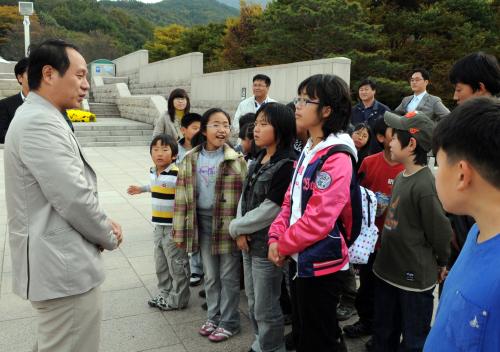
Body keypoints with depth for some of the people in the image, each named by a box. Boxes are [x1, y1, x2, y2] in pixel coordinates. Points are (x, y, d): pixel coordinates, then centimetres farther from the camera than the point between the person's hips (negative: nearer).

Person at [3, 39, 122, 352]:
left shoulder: (38, 118, 13)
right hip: (64, 271, -11)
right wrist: (108, 235, -7)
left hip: (58, 265, 11)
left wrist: (102, 224, 5)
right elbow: (74, 198, -25)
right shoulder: (40, 122, -21)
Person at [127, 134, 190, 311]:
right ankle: (165, 293, 36)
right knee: (161, 264, 19)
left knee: (177, 264, 6)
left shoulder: (177, 173, -21)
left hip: (174, 227, -8)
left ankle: (178, 299, 21)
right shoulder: (153, 172, 6)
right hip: (159, 226, 8)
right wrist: (141, 189, 40)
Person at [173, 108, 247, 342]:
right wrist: (180, 230, 1)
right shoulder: (190, 160, 2)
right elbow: (183, 196, 2)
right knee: (210, 276, 17)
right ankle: (213, 317, 35)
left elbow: (245, 195, -8)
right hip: (202, 222, 4)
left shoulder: (237, 160, -7)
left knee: (228, 276, 8)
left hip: (228, 223, -3)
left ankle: (229, 322, 24)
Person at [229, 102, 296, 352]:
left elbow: (269, 211, -21)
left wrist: (235, 227, -9)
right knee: (253, 302, 22)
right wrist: (240, 232, -6)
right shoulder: (259, 160, 9)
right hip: (249, 242, 9)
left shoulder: (287, 164, -19)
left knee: (266, 308, 5)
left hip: (268, 245, -8)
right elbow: (244, 197, 9)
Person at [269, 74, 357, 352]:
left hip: (322, 267, -9)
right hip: (299, 260, 9)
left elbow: (318, 219, -25)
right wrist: (276, 237, -3)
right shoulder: (308, 150, 9)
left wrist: (283, 246, -12)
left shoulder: (336, 158, -21)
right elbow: (291, 200, 10)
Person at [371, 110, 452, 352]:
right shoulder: (400, 177, 4)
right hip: (387, 271, 8)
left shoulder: (426, 185, -23)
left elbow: (440, 232, -17)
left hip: (415, 278, -8)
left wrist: (441, 264, -1)